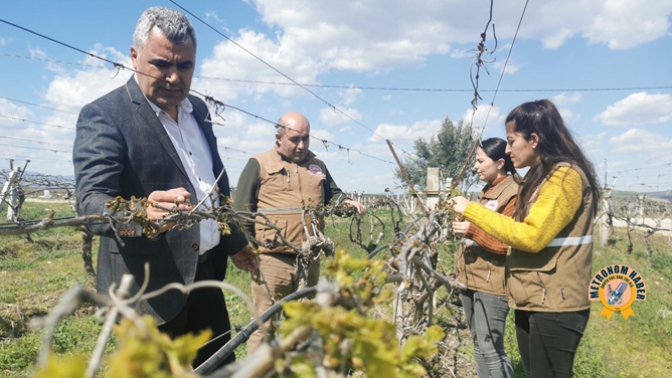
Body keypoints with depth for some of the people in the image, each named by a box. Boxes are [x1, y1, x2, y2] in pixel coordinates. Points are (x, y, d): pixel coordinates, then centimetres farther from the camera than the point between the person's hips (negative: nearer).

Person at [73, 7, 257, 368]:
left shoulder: (197, 109, 9)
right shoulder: (103, 115, -12)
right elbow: (91, 201, -23)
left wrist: (234, 242, 23)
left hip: (205, 271, 7)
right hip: (150, 283, -6)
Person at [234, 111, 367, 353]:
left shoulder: (317, 166, 16)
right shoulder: (259, 165, 1)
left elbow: (332, 196, 25)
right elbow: (241, 211, -1)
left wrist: (347, 203, 2)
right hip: (272, 259, -5)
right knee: (267, 324, -2)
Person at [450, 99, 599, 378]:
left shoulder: (566, 176, -16)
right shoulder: (539, 176, 14)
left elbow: (532, 236, -24)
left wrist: (472, 211, -19)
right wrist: (474, 229, 4)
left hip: (554, 306, -9)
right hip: (531, 300, 9)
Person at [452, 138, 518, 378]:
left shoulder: (513, 194, -12)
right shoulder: (486, 192, 16)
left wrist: (472, 230, -25)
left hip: (492, 284, -9)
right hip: (472, 280, 9)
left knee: (491, 349, -6)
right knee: (479, 345, 16)